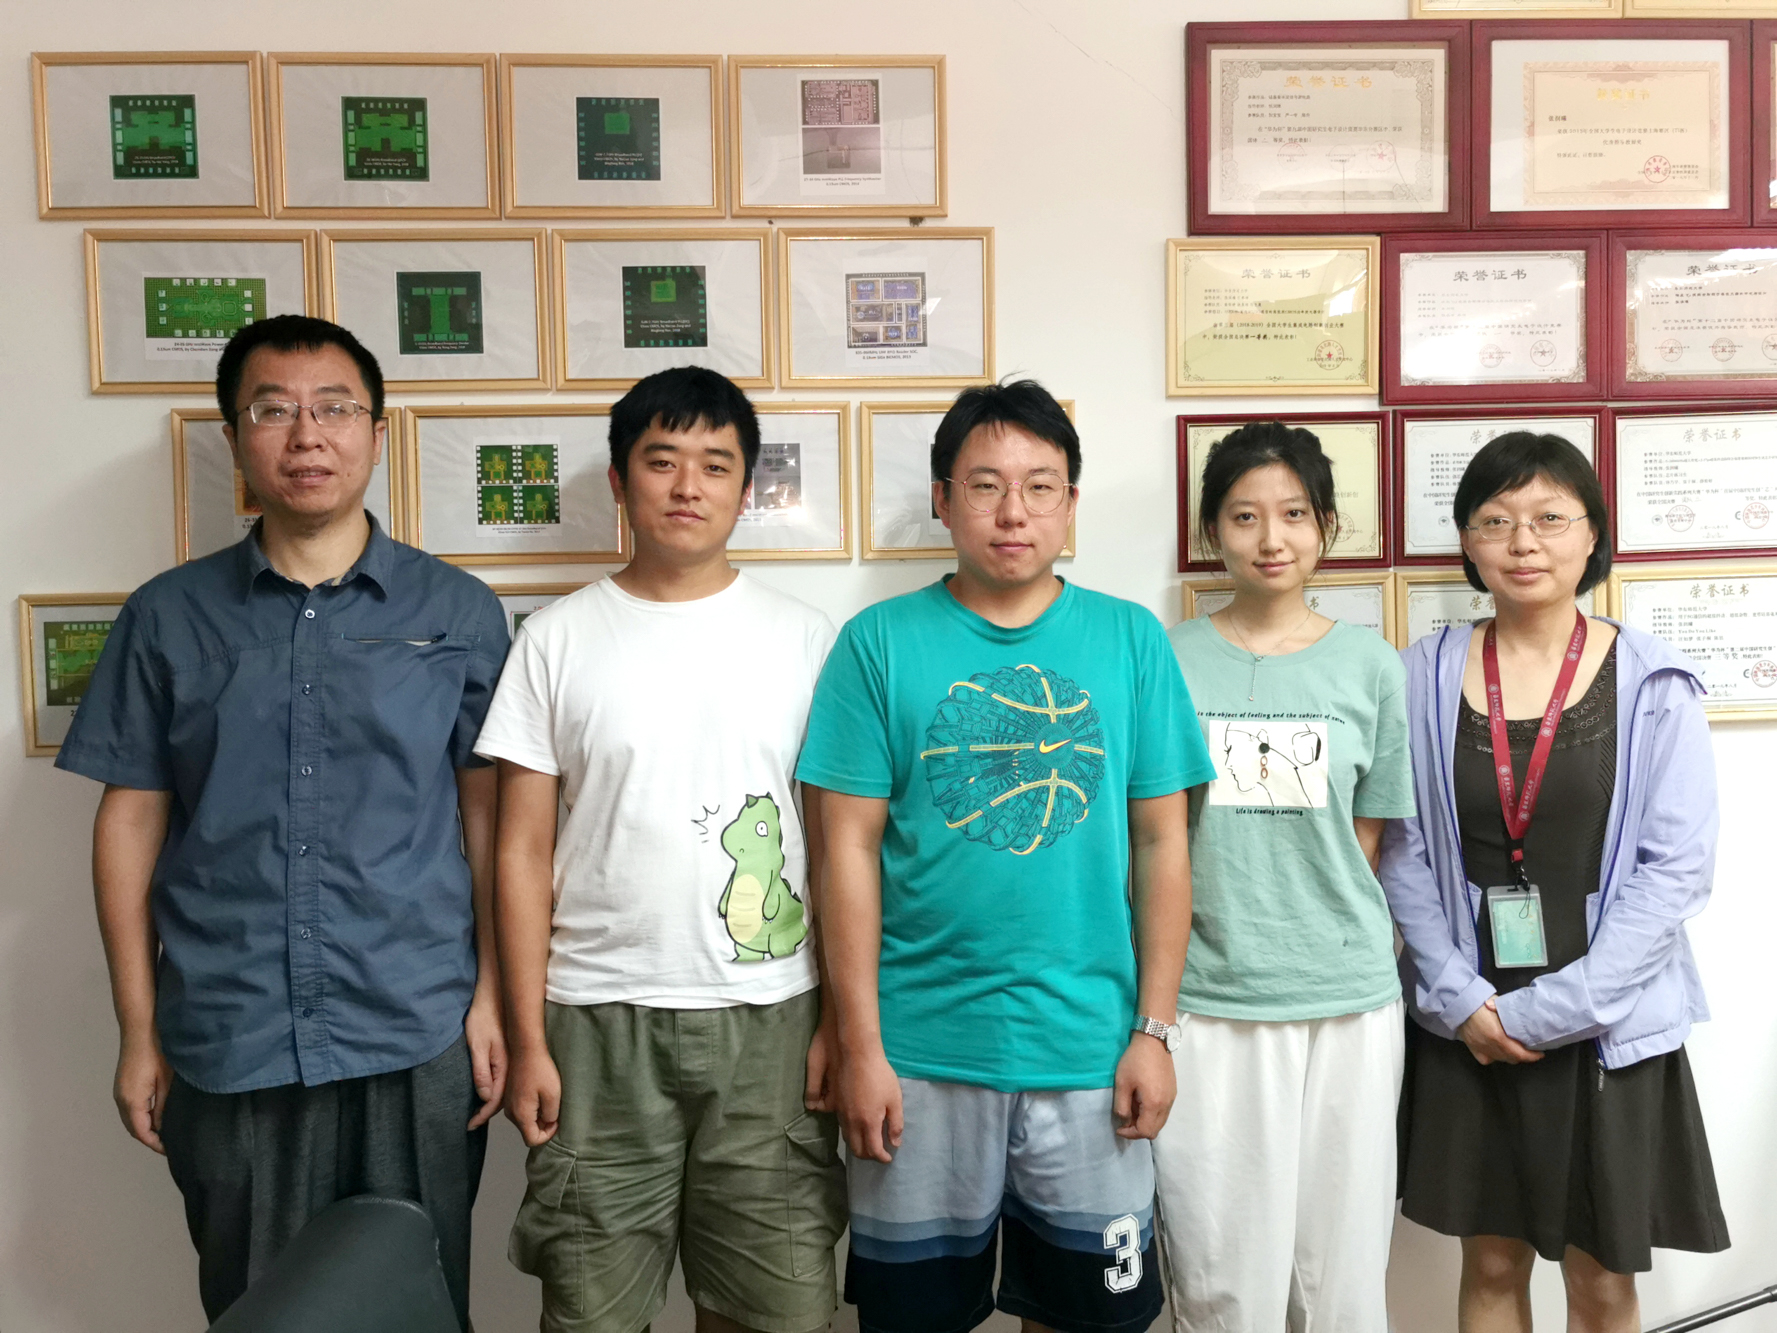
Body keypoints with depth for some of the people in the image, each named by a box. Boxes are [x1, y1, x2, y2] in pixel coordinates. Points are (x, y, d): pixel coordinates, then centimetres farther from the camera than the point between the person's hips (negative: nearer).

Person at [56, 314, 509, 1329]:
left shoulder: (458, 612, 1)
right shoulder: (170, 617, 3)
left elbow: (489, 813, 2)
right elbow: (132, 823, 6)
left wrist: (494, 998, -2)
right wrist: (139, 1033, 5)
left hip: (417, 1041, -1)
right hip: (228, 1051, 1)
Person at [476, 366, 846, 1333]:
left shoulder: (803, 638, 3)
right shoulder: (557, 639, 2)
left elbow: (834, 845, 4)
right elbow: (523, 853, 2)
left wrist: (841, 1019, 0)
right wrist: (527, 1039, -1)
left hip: (767, 1017, 1)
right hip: (600, 1020, 0)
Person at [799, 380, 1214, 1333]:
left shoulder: (1130, 640, 1)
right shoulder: (879, 643, -3)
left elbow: (1163, 843, 3)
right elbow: (851, 850, -4)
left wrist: (1156, 1028, 0)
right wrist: (860, 1045, -6)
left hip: (1089, 1047, 1)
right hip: (920, 1048, -1)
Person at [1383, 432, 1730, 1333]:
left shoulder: (1651, 684, -6)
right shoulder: (1425, 677, -2)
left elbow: (1677, 869, -9)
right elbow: (1403, 853, -1)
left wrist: (1550, 1010, -13)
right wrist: (1459, 997, -10)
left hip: (1608, 1029, -1)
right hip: (1467, 1026, 1)